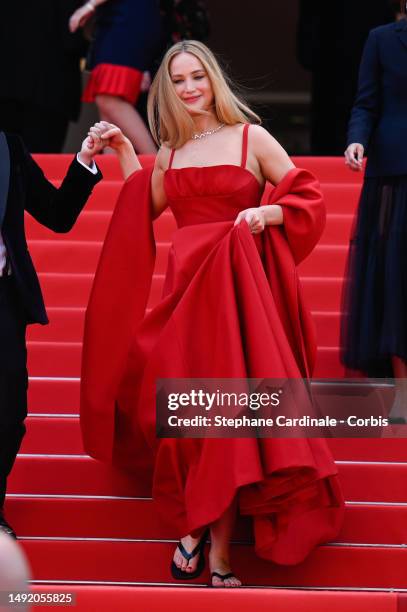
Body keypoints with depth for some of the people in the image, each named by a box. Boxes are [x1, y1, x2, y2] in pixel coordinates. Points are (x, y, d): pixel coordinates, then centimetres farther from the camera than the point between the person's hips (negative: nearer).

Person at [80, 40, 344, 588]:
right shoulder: (169, 152, 13)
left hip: (236, 288, -4)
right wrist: (124, 153, 15)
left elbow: (307, 197, 0)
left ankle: (219, 550, -4)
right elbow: (147, 209, 20)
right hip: (184, 288, 4)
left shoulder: (251, 138, 1)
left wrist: (267, 212, -17)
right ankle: (193, 524, 8)